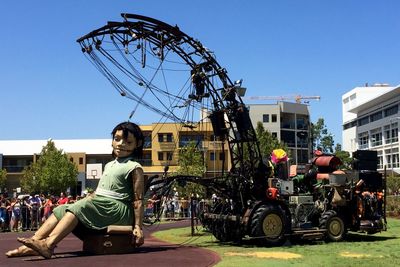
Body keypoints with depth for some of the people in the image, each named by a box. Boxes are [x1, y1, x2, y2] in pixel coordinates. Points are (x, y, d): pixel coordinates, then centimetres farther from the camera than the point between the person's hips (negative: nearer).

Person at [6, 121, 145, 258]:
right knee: (61, 210, -6)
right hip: (100, 206, 8)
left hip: (118, 208, -8)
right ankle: (32, 245, -19)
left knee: (79, 207, -28)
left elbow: (138, 199, -8)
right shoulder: (109, 165, 23)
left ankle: (48, 244, -42)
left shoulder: (134, 167, -2)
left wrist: (138, 226, -14)